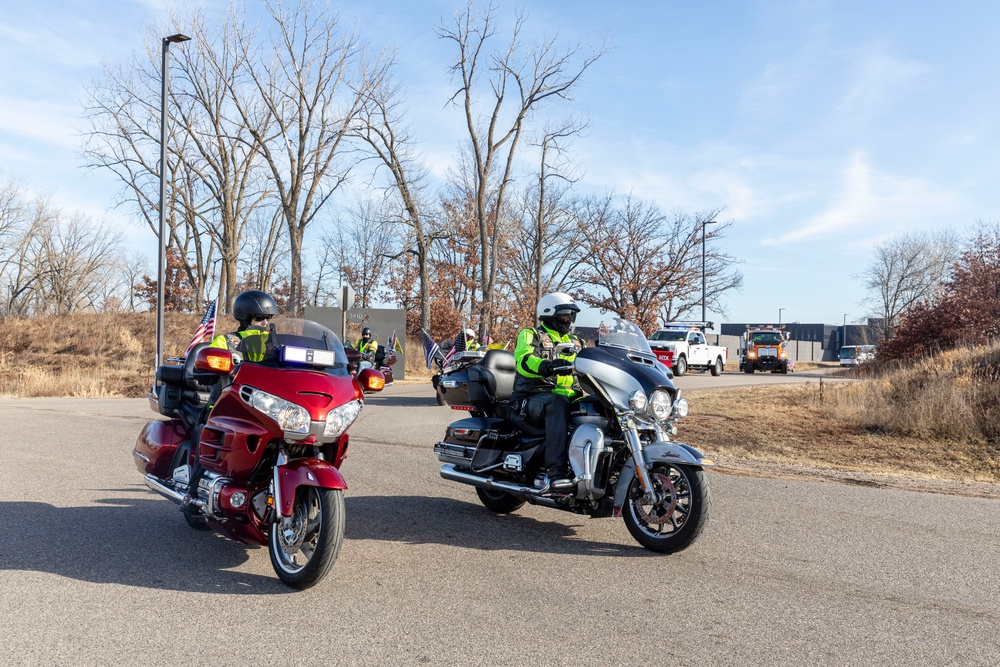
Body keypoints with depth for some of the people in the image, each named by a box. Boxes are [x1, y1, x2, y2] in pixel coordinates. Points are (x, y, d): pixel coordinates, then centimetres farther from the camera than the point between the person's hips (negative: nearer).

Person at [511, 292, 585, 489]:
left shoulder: (576, 342, 27)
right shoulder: (530, 335, 6)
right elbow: (523, 361, -14)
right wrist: (547, 366, -35)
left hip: (570, 397, 6)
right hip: (533, 398, -6)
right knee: (558, 403, -39)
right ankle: (556, 472, -46)